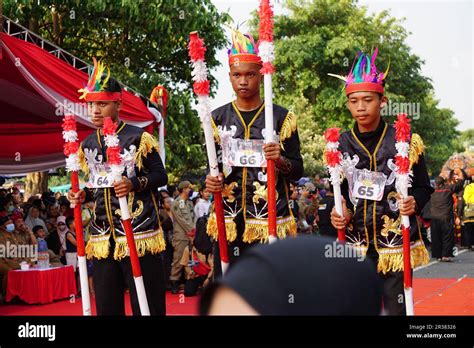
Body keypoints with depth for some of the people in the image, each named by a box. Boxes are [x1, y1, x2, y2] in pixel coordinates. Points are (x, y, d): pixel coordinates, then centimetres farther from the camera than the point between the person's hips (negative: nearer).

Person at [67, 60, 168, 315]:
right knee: (106, 306, 10)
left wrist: (134, 184, -19)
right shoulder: (87, 145, 13)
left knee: (147, 305, -3)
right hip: (102, 237, 6)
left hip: (139, 232, -6)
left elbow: (161, 176, -2)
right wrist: (81, 196, 2)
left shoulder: (139, 137, -4)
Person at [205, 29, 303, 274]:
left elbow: (297, 171, 5)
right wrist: (210, 181, -6)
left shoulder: (281, 117, 3)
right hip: (228, 221, 2)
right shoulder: (218, 118, 9)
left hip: (271, 220, -2)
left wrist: (280, 160, -17)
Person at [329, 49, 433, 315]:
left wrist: (414, 202, -17)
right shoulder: (341, 145, 5)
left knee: (396, 308, 2)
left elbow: (424, 188, 4)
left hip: (397, 243, -2)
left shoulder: (406, 142, -2)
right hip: (355, 244, 2)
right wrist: (338, 212, -4)